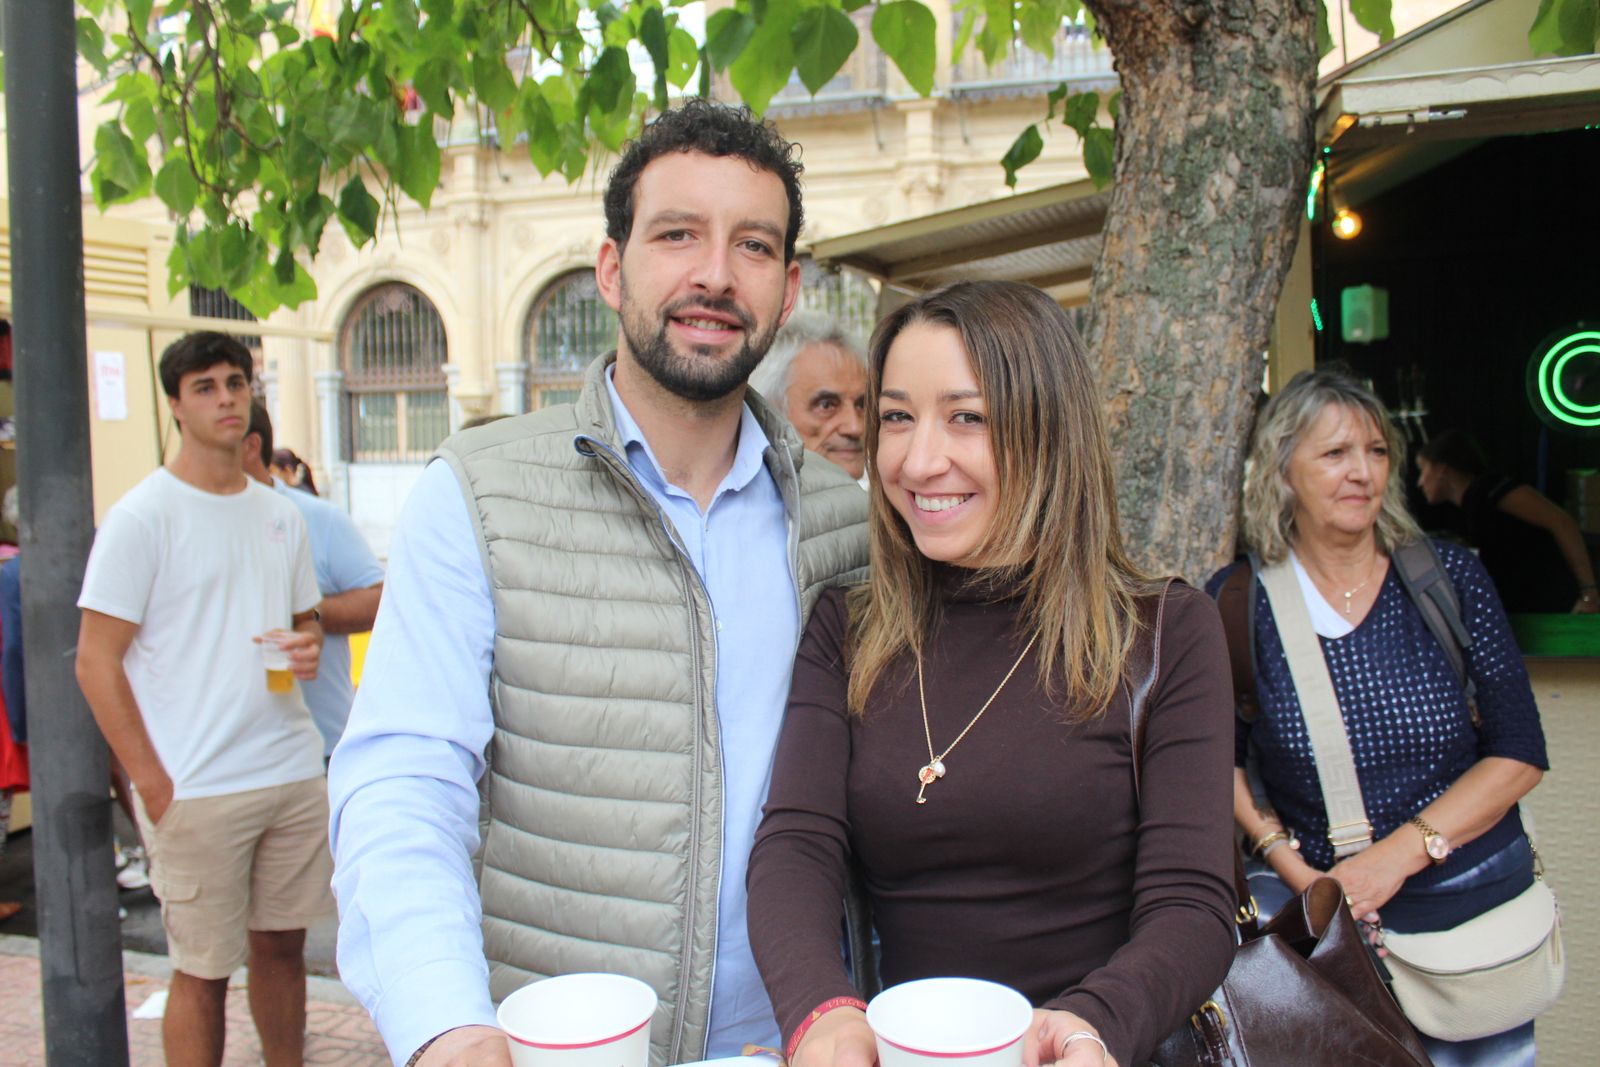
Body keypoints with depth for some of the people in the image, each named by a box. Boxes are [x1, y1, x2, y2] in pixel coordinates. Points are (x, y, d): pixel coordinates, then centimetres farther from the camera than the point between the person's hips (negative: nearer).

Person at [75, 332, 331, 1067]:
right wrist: (152, 785, -11)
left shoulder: (280, 515, 11)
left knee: (283, 944, 14)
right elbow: (96, 661, -8)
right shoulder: (142, 516, -7)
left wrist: (308, 646, -3)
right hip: (194, 788, -5)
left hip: (295, 773, 5)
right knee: (203, 971, 4)